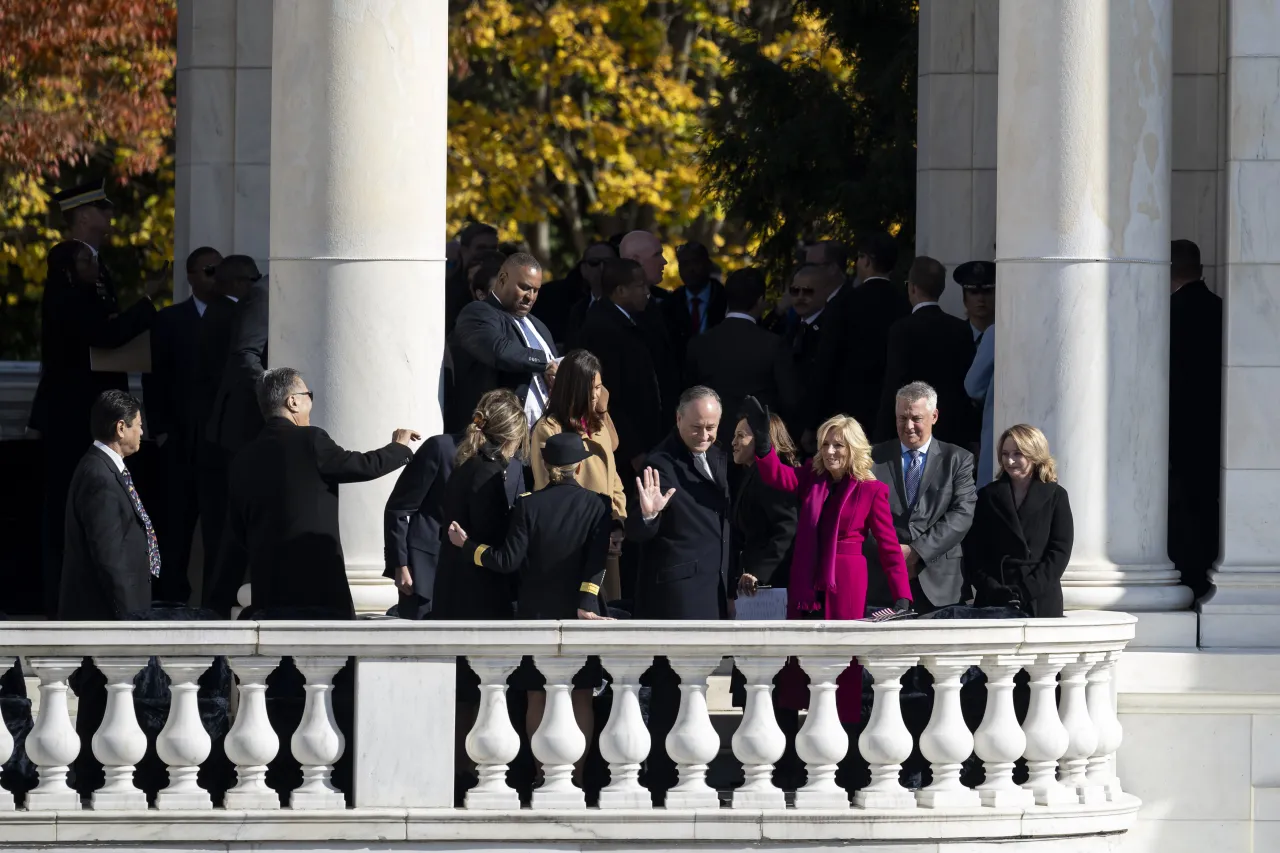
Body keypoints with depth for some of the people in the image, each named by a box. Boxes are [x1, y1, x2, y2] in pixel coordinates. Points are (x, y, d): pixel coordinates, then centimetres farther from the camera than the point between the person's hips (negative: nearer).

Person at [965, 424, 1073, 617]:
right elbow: (973, 551, 6)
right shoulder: (987, 496, 11)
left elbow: (1060, 551, 0)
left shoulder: (1055, 496, 8)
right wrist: (993, 590, -10)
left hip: (1041, 602, -1)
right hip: (992, 602, 1)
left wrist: (1026, 591, -11)